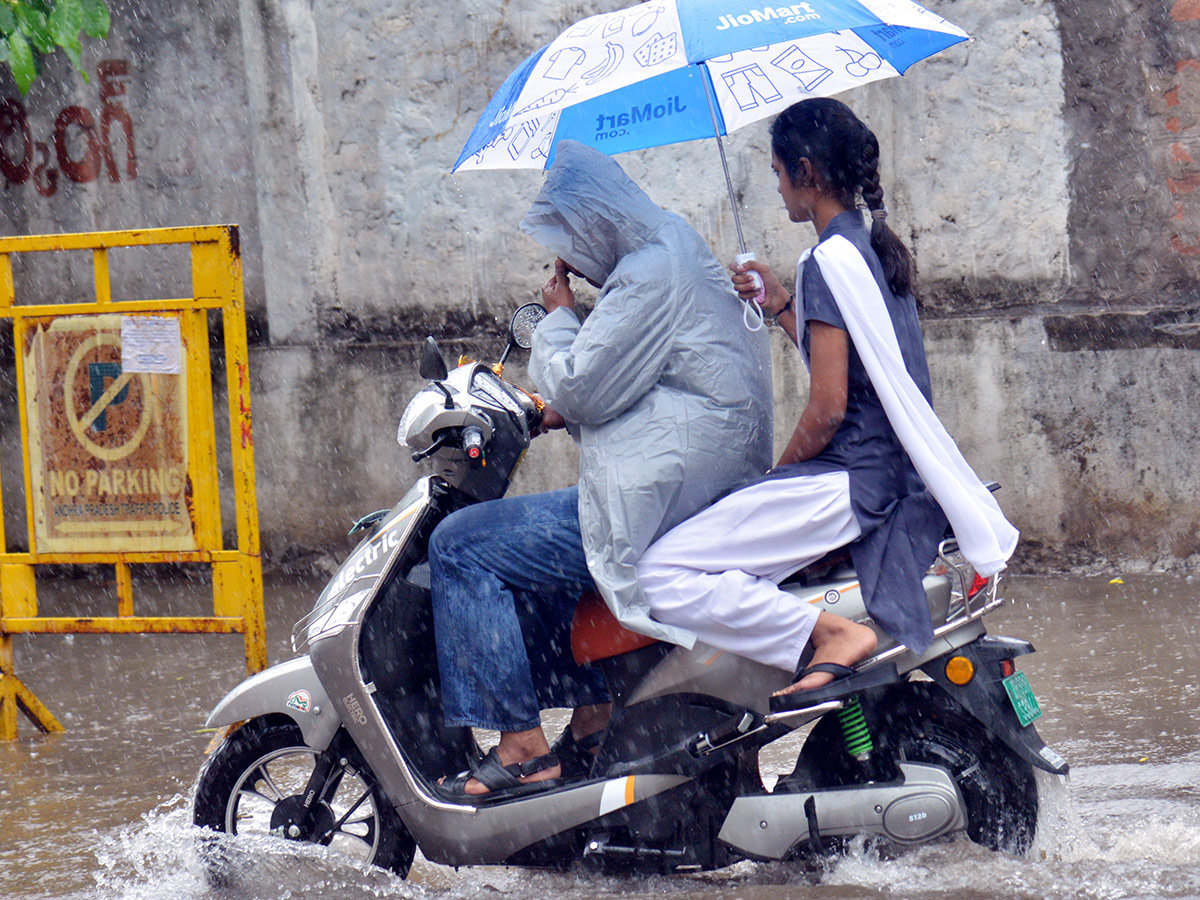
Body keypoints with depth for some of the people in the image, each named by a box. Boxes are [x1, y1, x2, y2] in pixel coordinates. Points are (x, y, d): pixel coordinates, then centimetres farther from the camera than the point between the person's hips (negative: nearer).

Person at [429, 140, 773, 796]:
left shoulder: (652, 275, -15)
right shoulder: (678, 256, 19)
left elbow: (580, 386, -17)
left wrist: (558, 317, 1)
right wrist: (560, 413, 15)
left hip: (656, 502, -11)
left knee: (461, 545, -10)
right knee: (525, 547, 32)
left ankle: (522, 747, -13)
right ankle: (592, 716, 23)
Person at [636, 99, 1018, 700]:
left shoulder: (831, 261, -15)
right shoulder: (875, 248, 14)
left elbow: (829, 408, -18)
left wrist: (781, 471, -4)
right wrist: (781, 307, 22)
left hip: (847, 483, -10)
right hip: (895, 478, 10)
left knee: (660, 576, -18)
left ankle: (830, 634, -23)